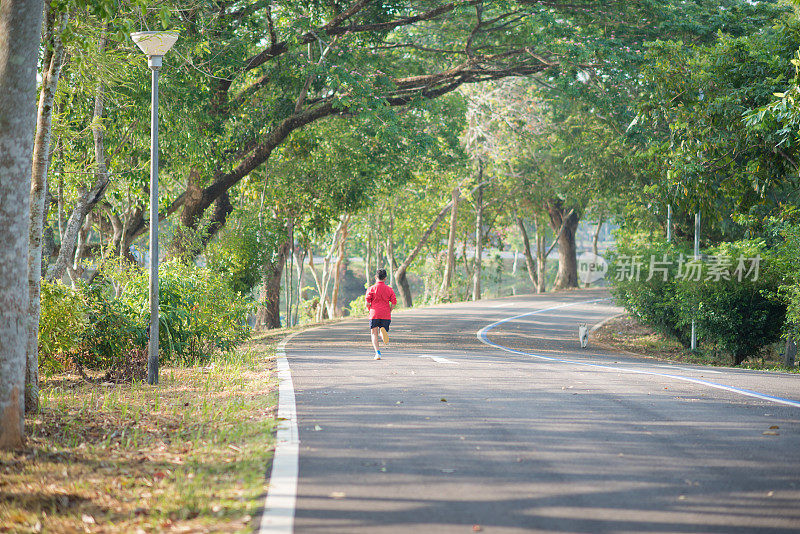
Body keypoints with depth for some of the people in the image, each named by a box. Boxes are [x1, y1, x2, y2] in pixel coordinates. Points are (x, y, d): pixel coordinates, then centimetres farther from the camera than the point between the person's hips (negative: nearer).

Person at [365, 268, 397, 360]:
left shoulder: (371, 289, 0)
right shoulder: (389, 289, 6)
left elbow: (367, 303, -3)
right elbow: (394, 303, 2)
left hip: (374, 314, -2)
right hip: (386, 315, 2)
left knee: (374, 334, 6)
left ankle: (377, 352, -11)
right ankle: (383, 331, -26)